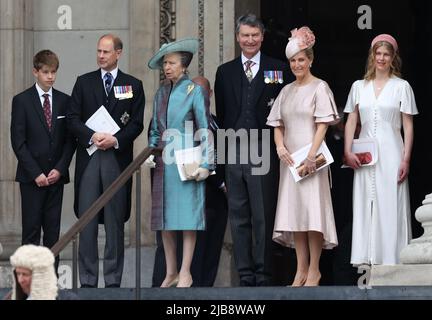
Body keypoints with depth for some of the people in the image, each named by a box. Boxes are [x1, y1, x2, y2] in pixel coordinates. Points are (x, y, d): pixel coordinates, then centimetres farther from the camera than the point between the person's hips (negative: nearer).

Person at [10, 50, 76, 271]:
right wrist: (35, 173, -11)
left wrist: (60, 169, -5)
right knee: (31, 229, -5)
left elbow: (70, 140, 8)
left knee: (53, 229, 2)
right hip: (31, 177, -3)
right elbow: (18, 142, -4)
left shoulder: (64, 101, 9)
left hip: (56, 176, 3)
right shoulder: (22, 101, 0)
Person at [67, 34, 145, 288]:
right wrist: (92, 136, -12)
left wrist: (116, 139, -13)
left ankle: (114, 280, 4)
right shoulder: (84, 82, 11)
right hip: (89, 159, 1)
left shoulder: (133, 85, 9)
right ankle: (88, 280, 0)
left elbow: (137, 123, 3)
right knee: (87, 221, -2)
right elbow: (73, 118, 5)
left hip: (118, 157, -1)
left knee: (115, 221, 1)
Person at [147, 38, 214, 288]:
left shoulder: (195, 91, -3)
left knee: (187, 216, -4)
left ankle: (186, 273, 0)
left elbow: (205, 130, -4)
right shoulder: (161, 93, 12)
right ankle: (171, 273, 10)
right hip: (164, 161, 5)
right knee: (165, 219, 5)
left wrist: (205, 164, -10)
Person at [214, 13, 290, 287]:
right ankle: (245, 274, 8)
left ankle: (264, 273, -1)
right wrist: (221, 149, 6)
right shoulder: (225, 72, 14)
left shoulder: (278, 70, 5)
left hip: (264, 150, -3)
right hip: (233, 150, 3)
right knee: (238, 216, 5)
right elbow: (220, 114, 14)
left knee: (264, 215, -4)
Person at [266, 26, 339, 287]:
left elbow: (323, 124, -8)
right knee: (294, 211, 3)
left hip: (311, 158, -6)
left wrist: (312, 155, -17)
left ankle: (314, 271, -5)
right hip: (290, 159, 6)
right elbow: (278, 124, 15)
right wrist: (281, 147, -4)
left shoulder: (319, 88, -2)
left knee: (312, 210, -8)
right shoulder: (287, 91, 14)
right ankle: (301, 269, 6)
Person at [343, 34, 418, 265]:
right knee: (365, 206, 1)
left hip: (390, 154, -3)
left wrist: (406, 159, -6)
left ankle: (391, 258, -3)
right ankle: (367, 258, 4)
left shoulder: (401, 87, 3)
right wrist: (348, 152, -1)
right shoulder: (359, 86, 11)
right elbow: (351, 121, 11)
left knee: (391, 206, -6)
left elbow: (408, 126, 1)